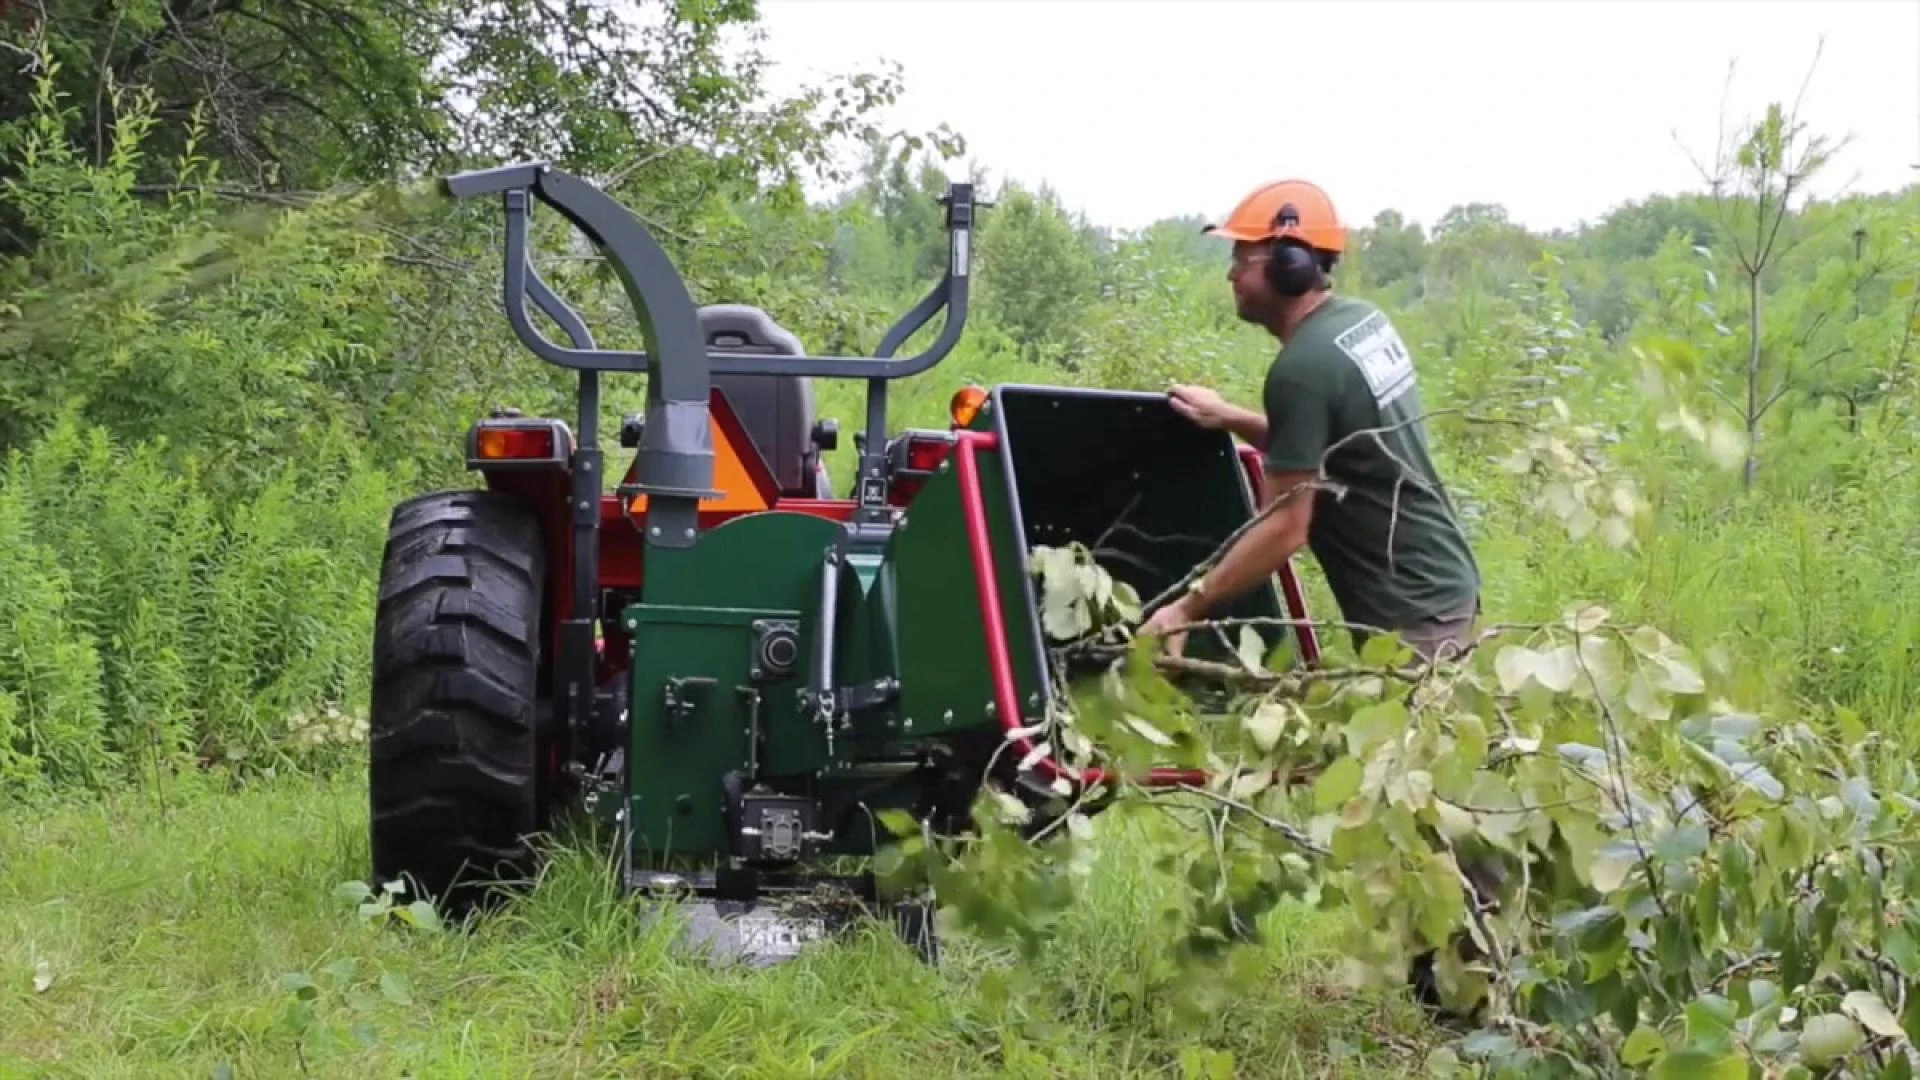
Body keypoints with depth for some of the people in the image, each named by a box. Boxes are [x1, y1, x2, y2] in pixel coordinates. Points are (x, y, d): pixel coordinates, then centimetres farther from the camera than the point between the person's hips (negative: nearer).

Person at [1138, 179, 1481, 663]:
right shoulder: (1363, 319, 8)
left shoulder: (1302, 367, -20)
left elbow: (1286, 528, -20)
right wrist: (1228, 417, 21)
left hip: (1408, 613, -10)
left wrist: (1186, 609, -15)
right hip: (1444, 583, 10)